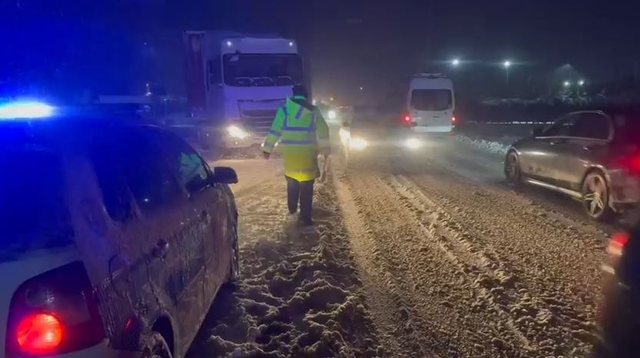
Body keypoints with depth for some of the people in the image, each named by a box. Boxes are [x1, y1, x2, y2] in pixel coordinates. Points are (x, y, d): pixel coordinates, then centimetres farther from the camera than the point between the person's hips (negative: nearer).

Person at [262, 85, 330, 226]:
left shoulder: (284, 110, 1)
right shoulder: (313, 111, 3)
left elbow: (275, 130, -1)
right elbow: (323, 132, 3)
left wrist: (267, 148, 5)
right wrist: (325, 150, 12)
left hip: (290, 153, 1)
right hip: (307, 154, -1)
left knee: (292, 181, 24)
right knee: (306, 186, 3)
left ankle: (292, 208, 37)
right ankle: (305, 217, 2)